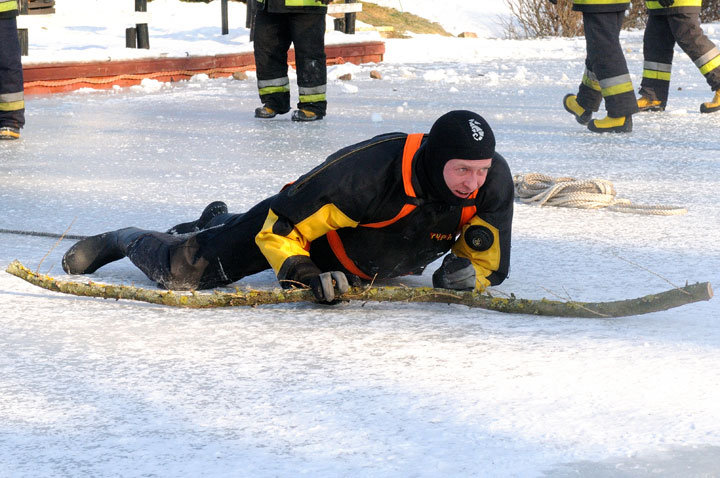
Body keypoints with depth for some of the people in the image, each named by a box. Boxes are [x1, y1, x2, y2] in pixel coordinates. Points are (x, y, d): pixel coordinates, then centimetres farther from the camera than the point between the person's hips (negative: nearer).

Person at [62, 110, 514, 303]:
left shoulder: (493, 179, -31)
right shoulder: (368, 172, -44)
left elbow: (490, 261, -15)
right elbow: (278, 230, -33)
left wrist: (467, 269, -35)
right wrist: (304, 275, -45)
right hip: (304, 215, -5)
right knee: (182, 269, -1)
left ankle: (220, 221, 62)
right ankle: (126, 240, 31)